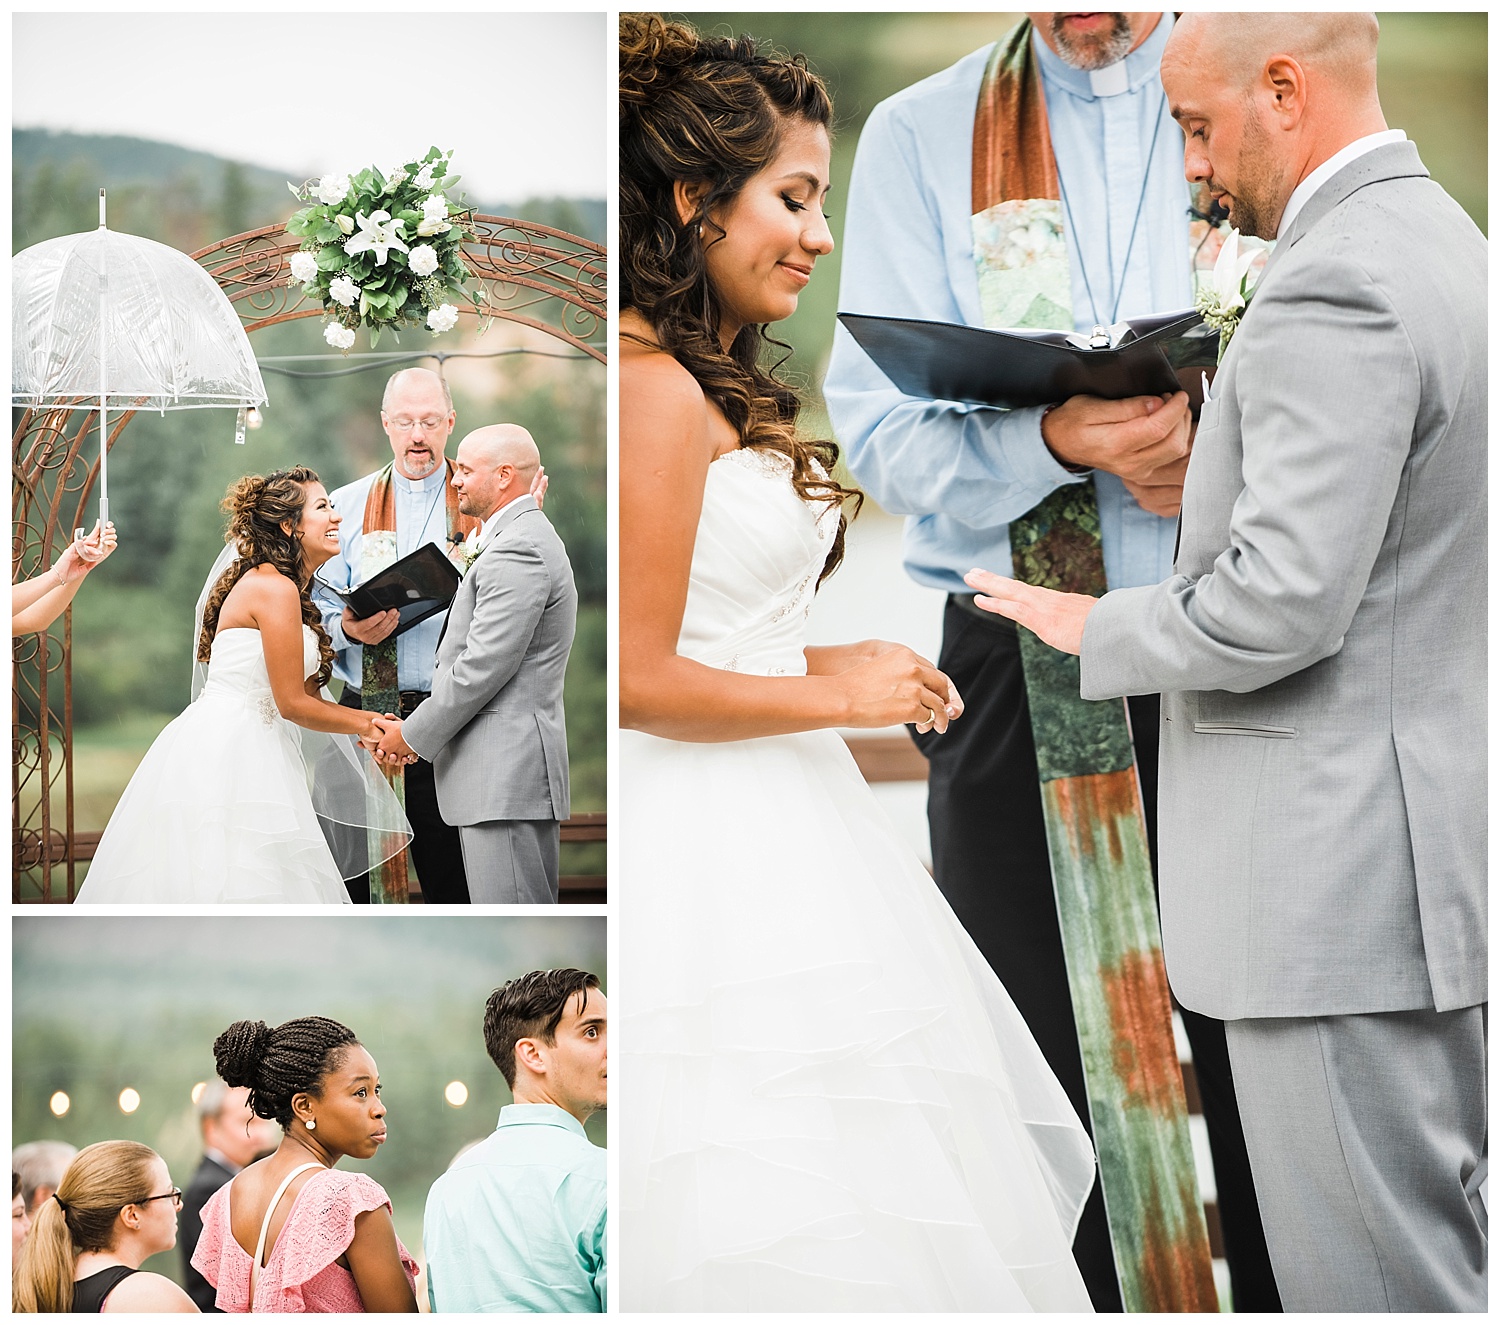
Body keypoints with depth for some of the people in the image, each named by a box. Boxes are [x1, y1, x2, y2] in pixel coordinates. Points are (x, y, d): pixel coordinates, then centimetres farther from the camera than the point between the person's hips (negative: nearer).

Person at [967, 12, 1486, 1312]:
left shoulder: (1332, 291, -19)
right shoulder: (1445, 240, 14)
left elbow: (1282, 603, -24)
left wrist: (1096, 626, -9)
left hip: (1339, 874, -10)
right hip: (1438, 845, 10)